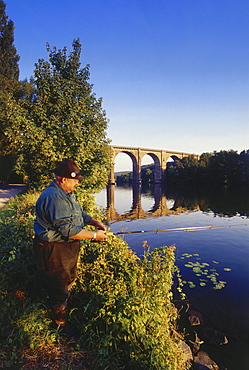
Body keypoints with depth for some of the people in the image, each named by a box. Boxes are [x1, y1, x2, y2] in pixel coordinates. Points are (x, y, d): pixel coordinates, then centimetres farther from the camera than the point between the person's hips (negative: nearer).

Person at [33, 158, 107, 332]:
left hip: (68, 247, 11)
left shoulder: (66, 193, 6)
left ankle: (68, 313, 50)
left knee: (70, 281, 27)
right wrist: (95, 235, -24)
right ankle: (62, 325, 31)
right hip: (54, 250, -11)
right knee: (59, 289, 8)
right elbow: (67, 230, -32)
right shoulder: (54, 197, -29)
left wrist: (95, 222, -3)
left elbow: (80, 213, 14)